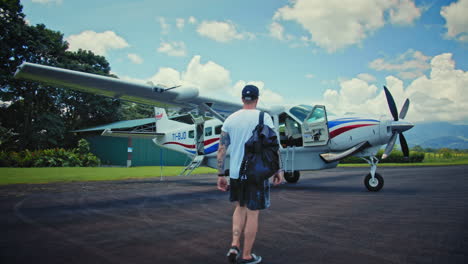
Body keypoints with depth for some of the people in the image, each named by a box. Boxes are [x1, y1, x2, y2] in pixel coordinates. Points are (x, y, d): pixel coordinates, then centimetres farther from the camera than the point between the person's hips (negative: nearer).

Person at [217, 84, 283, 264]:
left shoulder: (230, 119, 3)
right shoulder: (264, 118, -6)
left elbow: (221, 150, 1)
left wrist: (220, 175, 6)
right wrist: (278, 170, 1)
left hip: (235, 173, 4)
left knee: (240, 208, 23)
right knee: (252, 214, 8)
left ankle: (234, 246, 12)